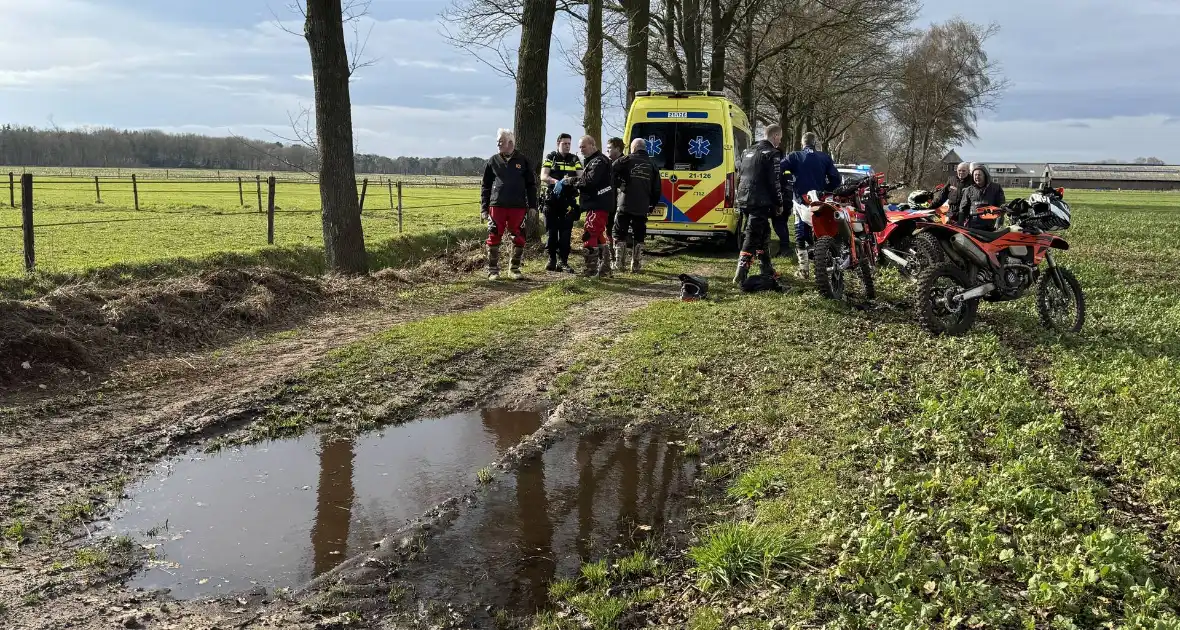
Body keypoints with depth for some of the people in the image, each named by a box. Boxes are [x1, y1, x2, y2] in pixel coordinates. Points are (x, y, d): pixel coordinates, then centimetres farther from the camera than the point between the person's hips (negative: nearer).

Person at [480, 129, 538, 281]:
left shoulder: (523, 161, 5)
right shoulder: (493, 161, 7)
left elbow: (531, 184, 9)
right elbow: (485, 186, 10)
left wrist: (532, 205, 4)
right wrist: (484, 208, 5)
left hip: (518, 207, 0)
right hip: (497, 206, 0)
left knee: (519, 239, 4)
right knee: (494, 238, -1)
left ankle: (515, 268, 17)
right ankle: (493, 270, 8)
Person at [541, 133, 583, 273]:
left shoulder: (574, 160, 12)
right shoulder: (550, 158, 5)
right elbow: (543, 176, -6)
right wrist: (556, 181, -25)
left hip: (568, 200, 1)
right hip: (552, 199, -1)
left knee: (565, 232, -2)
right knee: (551, 231, 2)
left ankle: (563, 261, 1)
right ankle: (552, 260, 11)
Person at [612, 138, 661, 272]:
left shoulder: (627, 160, 0)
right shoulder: (652, 166, 12)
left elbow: (612, 170, -16)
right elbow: (657, 189, 12)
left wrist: (617, 184, -3)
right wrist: (652, 205, 21)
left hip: (625, 205, -3)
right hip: (642, 208, 3)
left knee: (620, 233, 8)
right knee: (639, 236, 10)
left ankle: (619, 263, 6)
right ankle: (635, 265, 10)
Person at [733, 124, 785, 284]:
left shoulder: (748, 152, 17)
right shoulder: (772, 154, -8)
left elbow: (739, 177, 22)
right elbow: (774, 182, -12)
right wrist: (779, 203, -3)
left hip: (744, 200, 8)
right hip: (760, 202, -8)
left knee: (763, 233, 19)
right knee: (753, 236, -9)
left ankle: (766, 269, 26)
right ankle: (741, 273, -16)